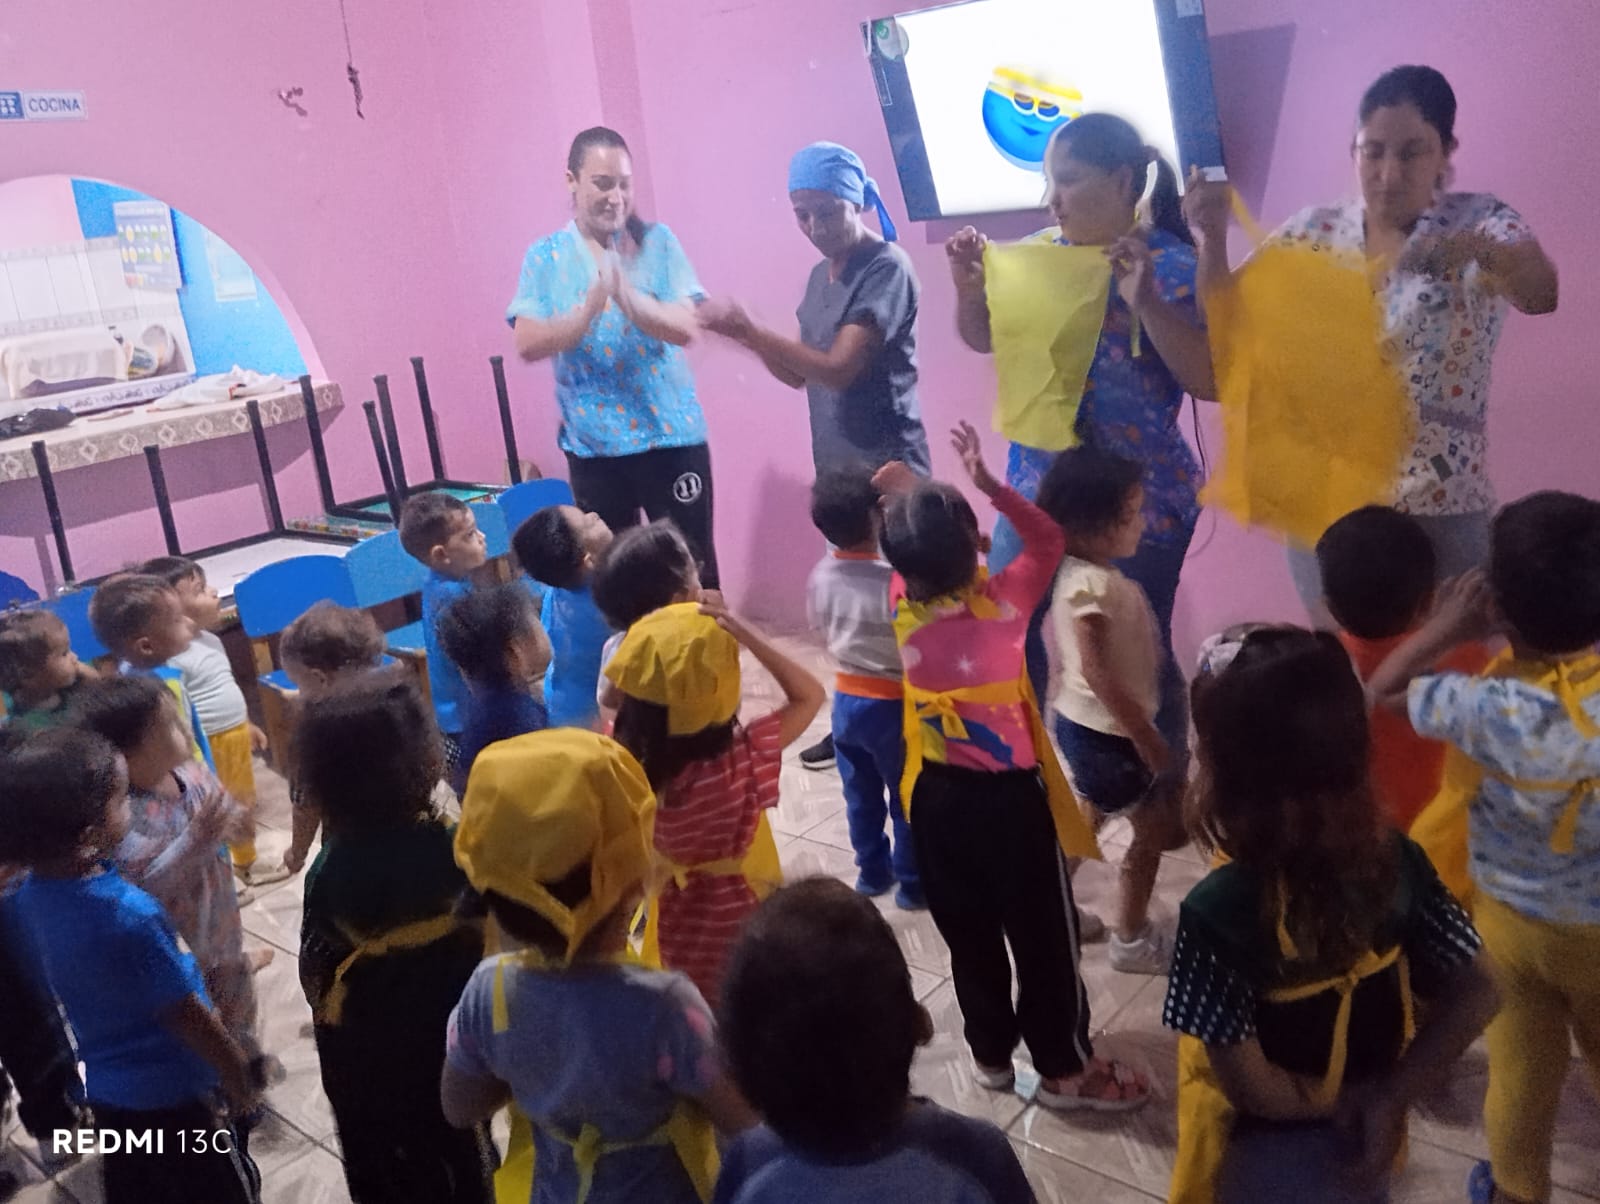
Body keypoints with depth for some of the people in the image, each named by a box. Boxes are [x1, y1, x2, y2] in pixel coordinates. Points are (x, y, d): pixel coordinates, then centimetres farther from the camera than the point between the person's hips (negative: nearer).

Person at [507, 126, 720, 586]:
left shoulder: (657, 242, 0)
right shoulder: (544, 257, 1)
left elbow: (685, 327, -10)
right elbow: (528, 344, -9)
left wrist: (626, 295, -26)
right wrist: (590, 306, -23)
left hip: (673, 436, -1)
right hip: (593, 445, 1)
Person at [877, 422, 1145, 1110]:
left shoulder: (904, 607, -10)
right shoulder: (1001, 603, -21)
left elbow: (910, 558, 13)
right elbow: (1049, 539, -4)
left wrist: (909, 500, 5)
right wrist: (987, 481, -10)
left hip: (936, 795, 5)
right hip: (1009, 797, -4)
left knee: (967, 934, 20)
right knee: (1044, 936, 13)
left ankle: (990, 1054, 38)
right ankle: (1065, 1070, 28)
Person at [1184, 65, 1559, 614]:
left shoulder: (1480, 222, -3)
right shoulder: (1314, 232, 5)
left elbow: (1543, 292, -21)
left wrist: (1479, 251, -41)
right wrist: (1212, 236, -15)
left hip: (1440, 508, -2)